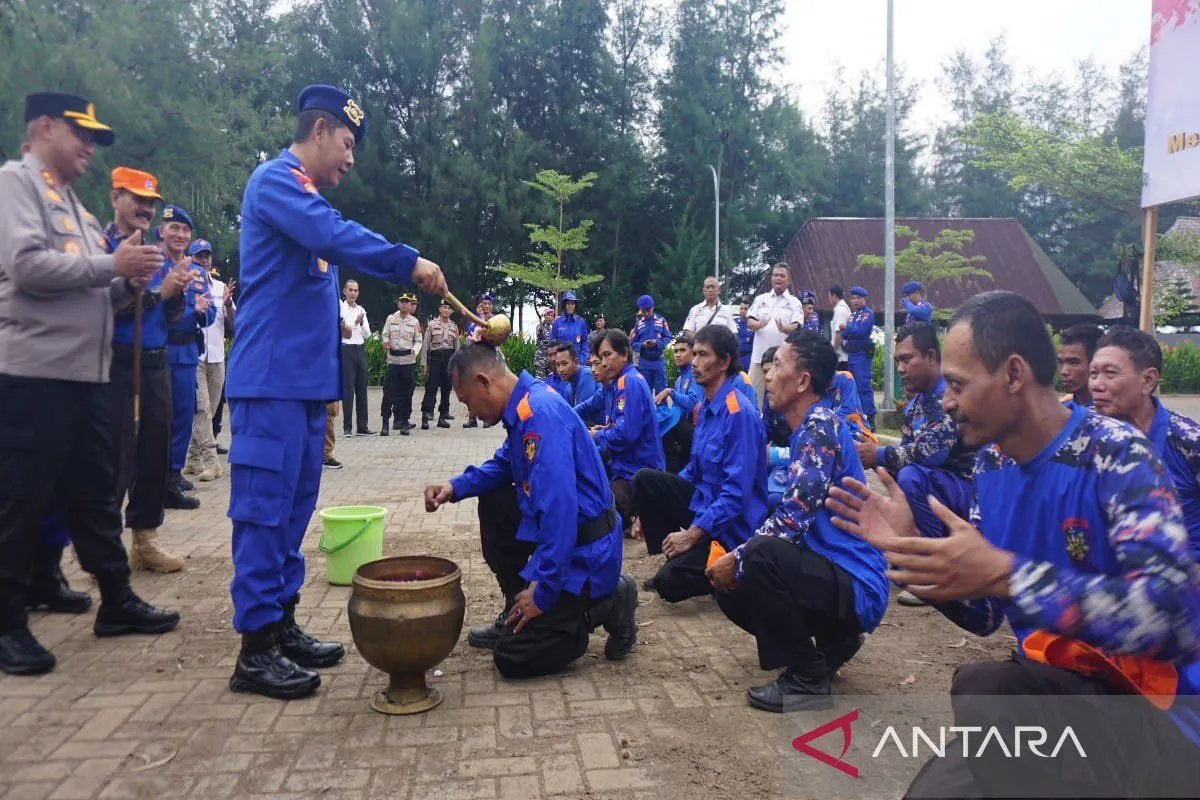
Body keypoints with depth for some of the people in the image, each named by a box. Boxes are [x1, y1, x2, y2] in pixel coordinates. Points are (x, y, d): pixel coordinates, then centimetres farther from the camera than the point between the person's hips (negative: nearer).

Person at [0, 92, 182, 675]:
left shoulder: (74, 205, 21)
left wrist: (128, 282, 5)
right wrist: (111, 263, -12)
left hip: (87, 375, 9)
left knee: (94, 495, 13)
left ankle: (116, 601, 23)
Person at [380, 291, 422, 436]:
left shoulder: (415, 321, 6)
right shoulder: (390, 319, 7)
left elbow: (418, 340, 5)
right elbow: (385, 335, 8)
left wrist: (415, 350, -14)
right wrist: (385, 342, -14)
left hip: (409, 361, 0)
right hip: (393, 360, 0)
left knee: (407, 393, 3)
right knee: (389, 392, -3)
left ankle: (405, 422, 10)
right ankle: (385, 422, 1)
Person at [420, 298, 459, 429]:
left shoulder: (454, 326, 10)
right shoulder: (432, 324, 1)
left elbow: (457, 346, 13)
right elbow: (425, 344, 0)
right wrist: (424, 363, -5)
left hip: (449, 358, 4)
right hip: (435, 357, -4)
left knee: (446, 388, 7)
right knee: (431, 387, -8)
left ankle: (443, 417, 14)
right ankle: (425, 417, -9)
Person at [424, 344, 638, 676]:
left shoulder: (540, 414, -26)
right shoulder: (524, 405, 5)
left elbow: (559, 506, -31)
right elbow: (503, 465, 22)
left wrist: (544, 589, -25)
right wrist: (456, 487, 6)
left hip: (582, 550, -9)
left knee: (513, 658, -7)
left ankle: (608, 605, 3)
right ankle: (517, 614, 21)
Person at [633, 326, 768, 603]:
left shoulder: (739, 413, -23)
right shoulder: (705, 406, 5)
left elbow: (737, 492, -25)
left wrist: (692, 534, -23)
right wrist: (653, 505, 5)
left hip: (731, 525, -8)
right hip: (703, 502, 8)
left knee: (670, 582, -20)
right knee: (644, 479, -4)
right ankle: (674, 557, 5)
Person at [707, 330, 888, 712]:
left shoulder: (820, 425, -18)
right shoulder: (808, 428, 12)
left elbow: (793, 519, -27)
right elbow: (795, 515, 16)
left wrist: (737, 559, -16)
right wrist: (736, 559, 6)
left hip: (856, 587, -10)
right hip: (832, 574, 10)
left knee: (761, 555, -32)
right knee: (729, 584, 9)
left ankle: (807, 681, -13)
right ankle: (834, 641, 18)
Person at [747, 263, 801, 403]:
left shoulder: (794, 302, 5)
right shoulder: (760, 299, 11)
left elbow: (796, 327, -7)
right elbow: (749, 322, 4)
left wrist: (783, 328, -30)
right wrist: (759, 324, -19)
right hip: (759, 355, 2)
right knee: (754, 391, 4)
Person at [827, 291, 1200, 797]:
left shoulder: (1115, 456, -18)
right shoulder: (992, 462, 2)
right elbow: (984, 615, 7)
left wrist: (1006, 575, -36)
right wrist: (908, 546, -9)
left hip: (1153, 701, -5)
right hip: (1052, 681, 6)